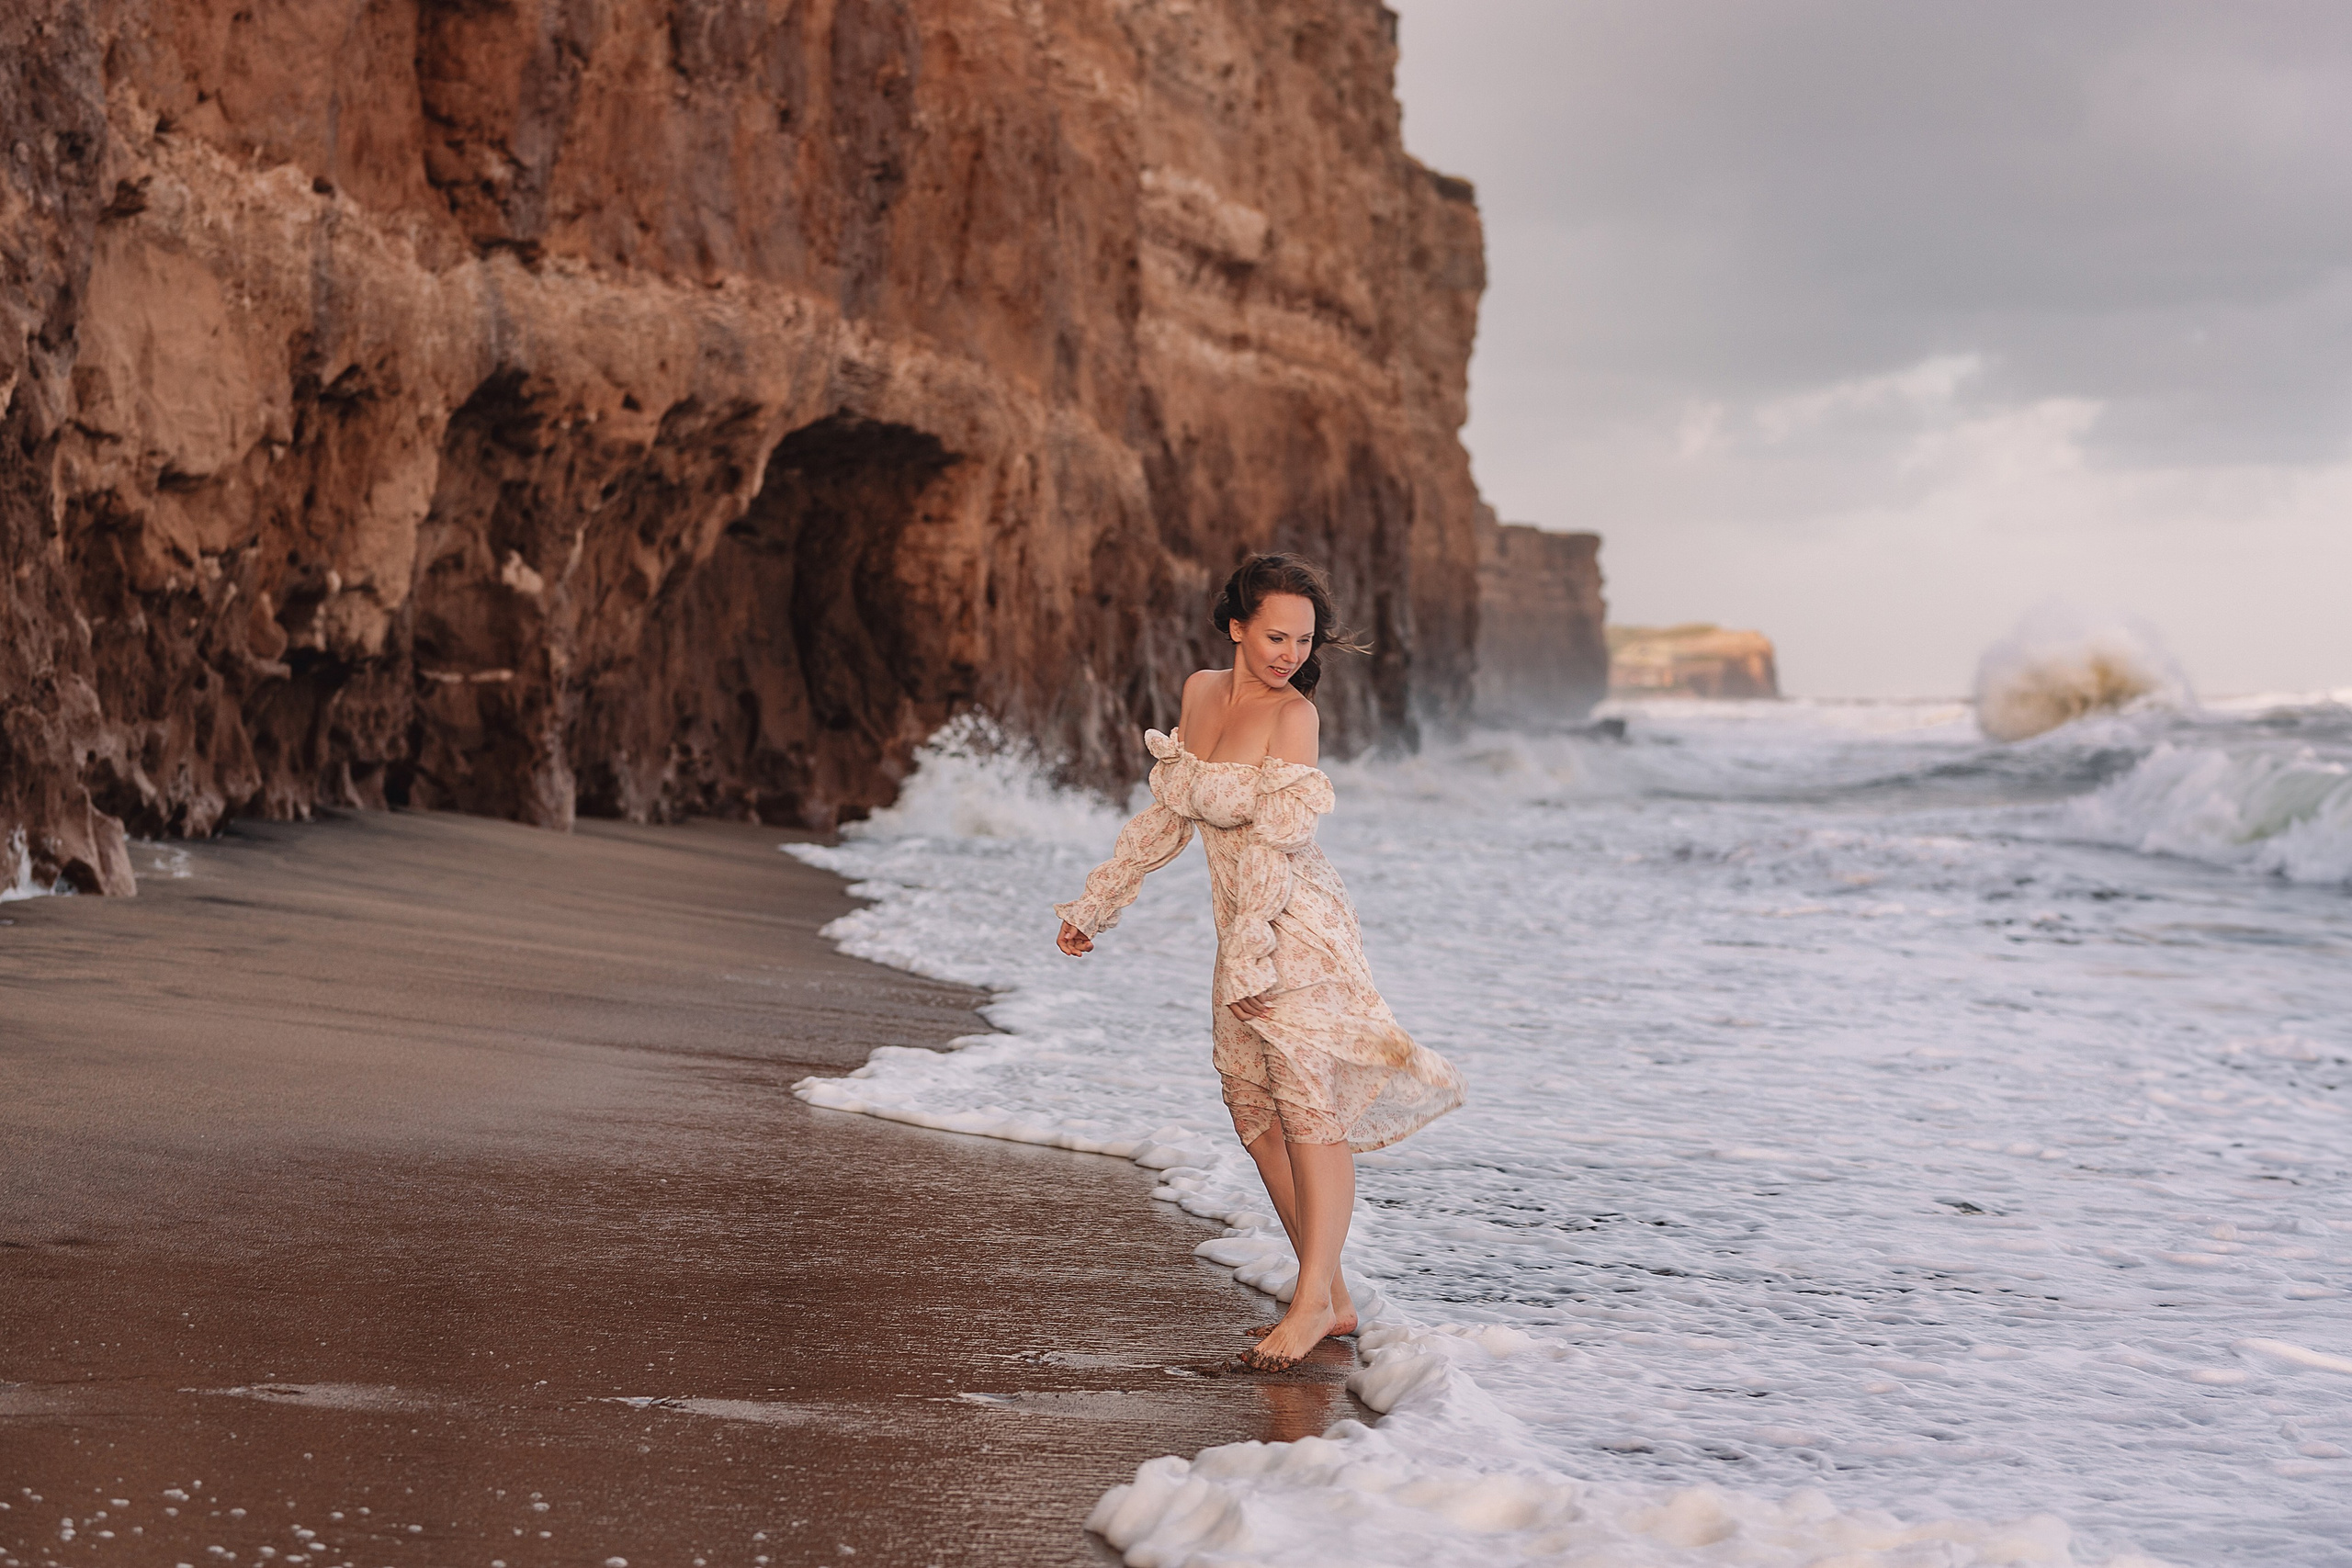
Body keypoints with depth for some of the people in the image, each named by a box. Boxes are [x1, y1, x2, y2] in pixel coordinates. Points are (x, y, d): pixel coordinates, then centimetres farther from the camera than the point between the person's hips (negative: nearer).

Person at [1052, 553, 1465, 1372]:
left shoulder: (1293, 713, -14)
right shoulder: (1200, 691, 7)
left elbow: (1275, 842, -18)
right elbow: (1167, 815, 17)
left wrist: (1250, 957, -22)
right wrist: (1095, 904, 19)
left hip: (1299, 927, -8)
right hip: (1241, 929, 8)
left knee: (1309, 1104, -7)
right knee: (1256, 1111, 8)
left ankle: (1313, 1302, -6)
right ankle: (1333, 1297, 14)